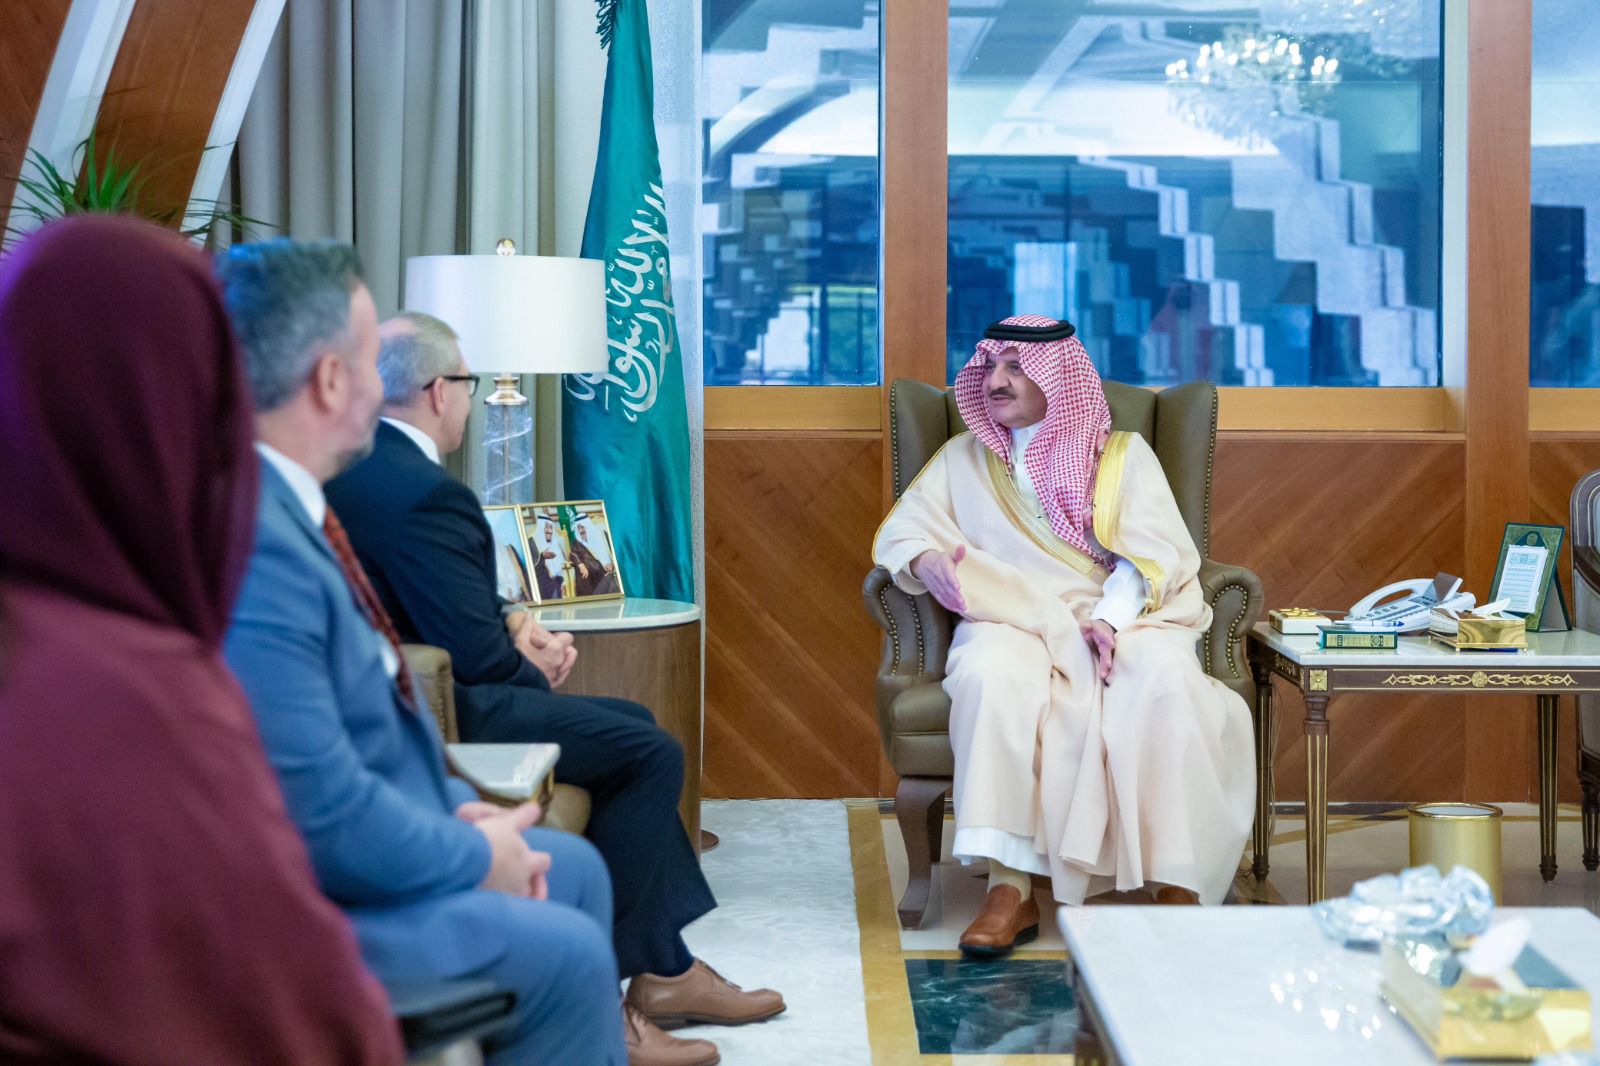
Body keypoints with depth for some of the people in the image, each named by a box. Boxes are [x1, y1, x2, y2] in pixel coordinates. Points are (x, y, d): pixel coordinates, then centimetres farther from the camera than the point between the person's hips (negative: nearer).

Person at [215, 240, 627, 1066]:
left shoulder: (278, 501, 4)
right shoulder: (244, 540, -29)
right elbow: (322, 814, -29)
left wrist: (459, 813, 3)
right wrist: (477, 859, -13)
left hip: (331, 841, 11)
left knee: (576, 869, 17)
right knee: (566, 954, -12)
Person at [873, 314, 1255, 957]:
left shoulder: (1121, 454, 15)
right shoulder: (965, 458, 21)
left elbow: (1153, 552, 2)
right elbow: (900, 530, 13)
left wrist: (1109, 619, -18)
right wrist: (926, 559, -12)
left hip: (1120, 618, 0)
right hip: (1012, 619, 1)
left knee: (1164, 678, -35)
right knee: (992, 676, -36)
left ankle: (1176, 886, -32)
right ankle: (1010, 887, -38)